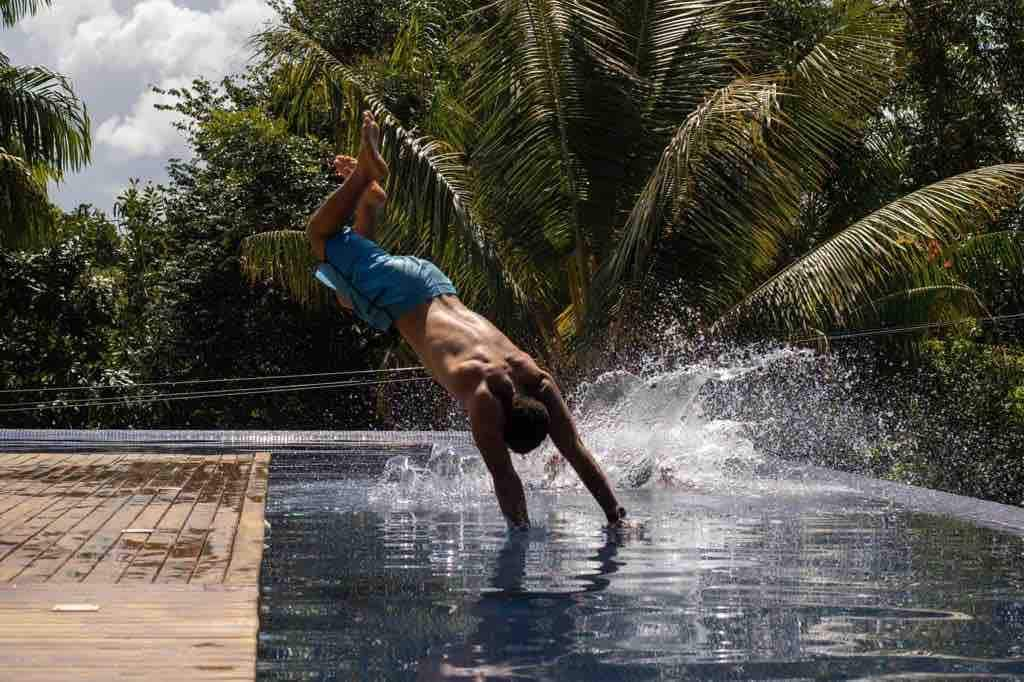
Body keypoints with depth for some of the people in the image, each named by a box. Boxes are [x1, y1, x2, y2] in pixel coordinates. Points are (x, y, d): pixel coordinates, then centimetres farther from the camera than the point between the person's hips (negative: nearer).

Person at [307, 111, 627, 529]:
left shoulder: (539, 384, -26)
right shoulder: (481, 391, -40)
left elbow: (578, 454, -23)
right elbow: (503, 475, -41)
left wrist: (615, 518, -28)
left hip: (437, 287, 5)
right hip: (398, 298, -5)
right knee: (321, 235, 19)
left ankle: (371, 192, 50)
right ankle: (368, 172, 32)